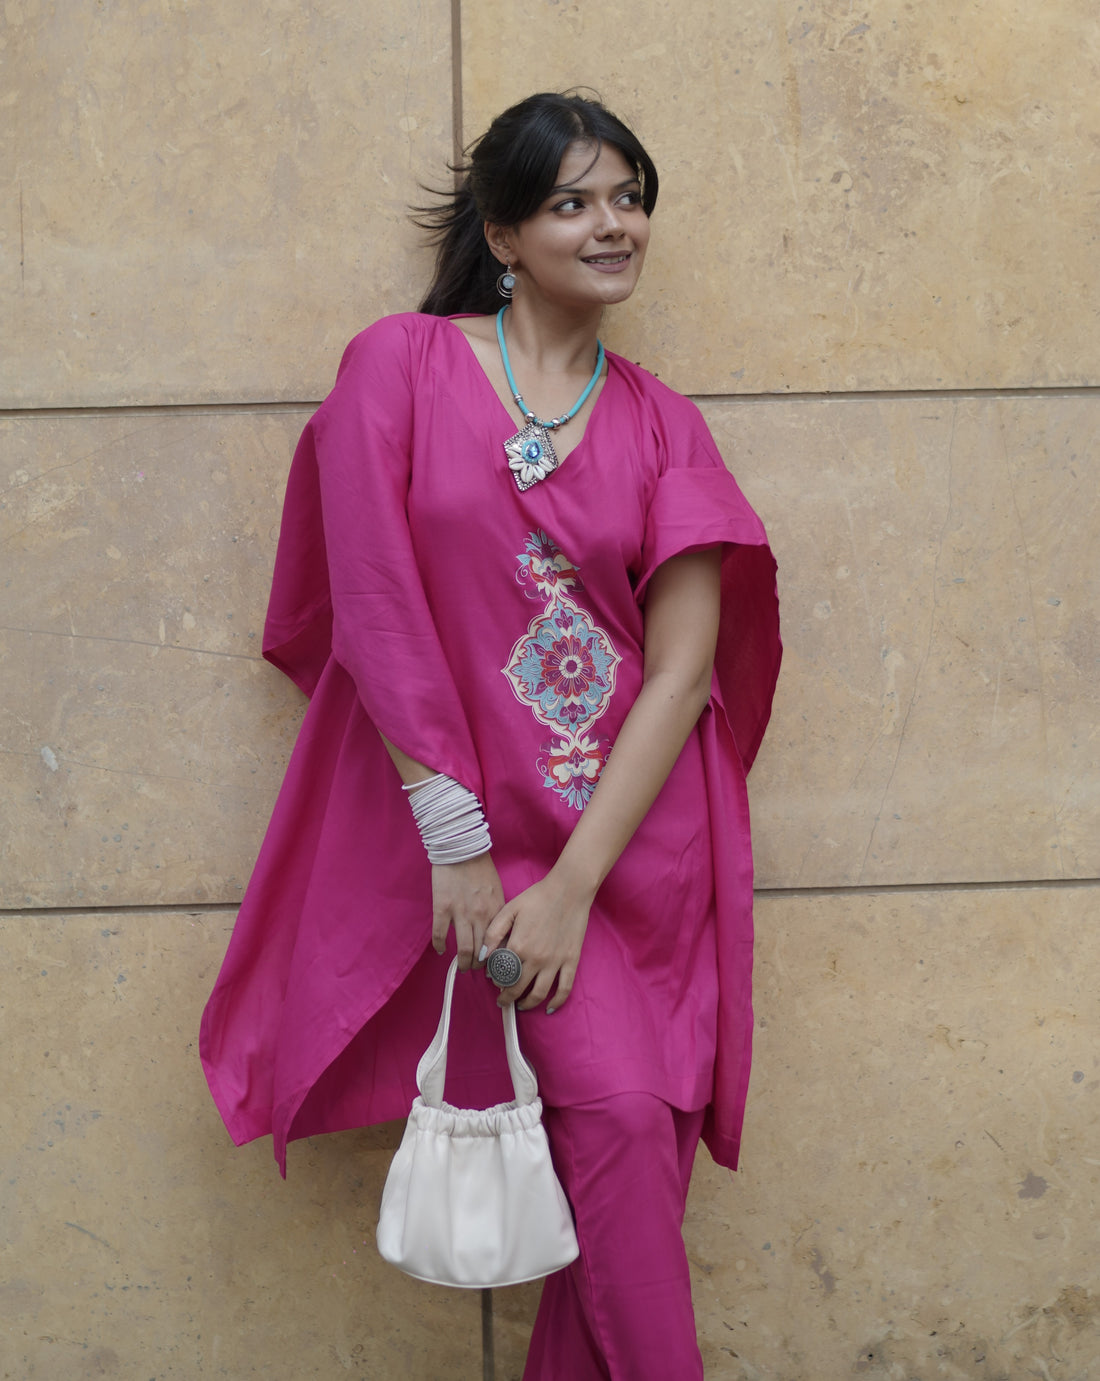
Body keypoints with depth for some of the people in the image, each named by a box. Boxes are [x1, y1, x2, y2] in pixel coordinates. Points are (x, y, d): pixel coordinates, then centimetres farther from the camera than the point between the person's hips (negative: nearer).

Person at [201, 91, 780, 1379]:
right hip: (484, 824, -3)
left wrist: (575, 886, -13)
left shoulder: (659, 423, 5)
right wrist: (459, 850, -12)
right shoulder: (400, 365, -1)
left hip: (642, 829, 3)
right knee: (619, 1115, -12)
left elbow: (684, 666, -4)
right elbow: (375, 611, -7)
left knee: (637, 1129, 5)